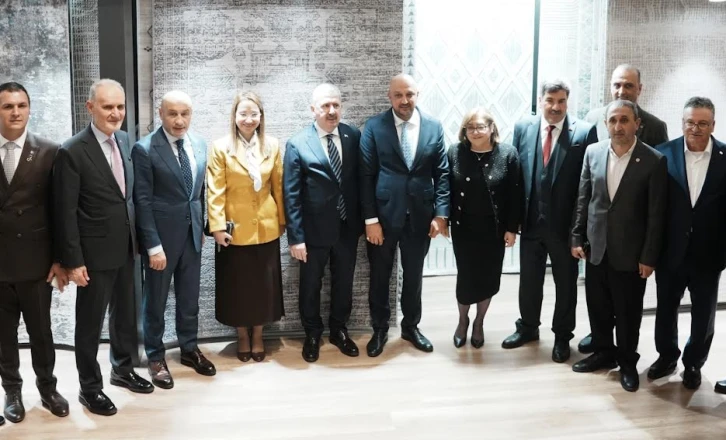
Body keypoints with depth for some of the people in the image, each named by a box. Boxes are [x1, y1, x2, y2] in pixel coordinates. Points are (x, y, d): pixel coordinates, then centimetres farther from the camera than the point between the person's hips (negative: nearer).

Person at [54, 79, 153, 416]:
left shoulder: (125, 141, 3)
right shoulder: (72, 152, -17)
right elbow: (66, 213, -15)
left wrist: (136, 238, 13)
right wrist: (73, 261, -15)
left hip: (125, 248, 6)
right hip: (95, 253, -6)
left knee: (125, 314, 20)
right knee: (90, 323, 7)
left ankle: (122, 369, 39)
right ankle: (90, 387, 23)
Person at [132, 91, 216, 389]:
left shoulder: (200, 145, 3)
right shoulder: (145, 149, -14)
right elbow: (143, 202, -15)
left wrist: (202, 227, 13)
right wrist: (153, 245, -17)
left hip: (192, 232, 5)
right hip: (161, 235, -5)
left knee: (190, 297, 17)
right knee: (155, 300, 10)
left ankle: (189, 349, 34)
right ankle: (155, 357, 25)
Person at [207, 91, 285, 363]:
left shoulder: (272, 146, 2)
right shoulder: (221, 147, -7)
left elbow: (278, 187, 6)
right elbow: (215, 192, -9)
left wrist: (282, 220, 8)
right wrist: (217, 226, -14)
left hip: (266, 226, 2)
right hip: (235, 227, -2)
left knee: (264, 283, 10)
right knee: (237, 284, 9)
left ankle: (258, 335, 27)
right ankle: (242, 336, 27)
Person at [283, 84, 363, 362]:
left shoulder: (354, 137, -2)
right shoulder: (297, 145, -12)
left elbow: (361, 181, 5)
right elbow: (291, 196, -11)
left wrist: (364, 220, 2)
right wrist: (295, 237, -14)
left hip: (348, 227, 3)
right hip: (315, 230, -3)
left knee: (343, 282, 18)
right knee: (311, 285, 14)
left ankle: (339, 330, 38)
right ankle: (312, 335, 34)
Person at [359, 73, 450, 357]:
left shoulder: (433, 127, 1)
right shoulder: (374, 126, -5)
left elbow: (442, 174, 3)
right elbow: (366, 175, -7)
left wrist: (440, 214, -5)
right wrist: (370, 219, -11)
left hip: (420, 216, 2)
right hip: (384, 214, -2)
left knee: (414, 275, 15)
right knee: (380, 276, 11)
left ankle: (411, 326, 34)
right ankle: (380, 330, 29)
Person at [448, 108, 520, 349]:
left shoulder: (508, 154, -7)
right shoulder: (455, 152, -4)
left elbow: (514, 194, -6)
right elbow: (447, 189, -1)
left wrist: (512, 228, -7)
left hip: (494, 228, 0)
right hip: (463, 227, 0)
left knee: (488, 276, 9)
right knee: (465, 276, 6)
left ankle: (479, 322, 31)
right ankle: (462, 320, 30)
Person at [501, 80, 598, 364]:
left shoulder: (584, 132, -8)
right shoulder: (522, 128, 1)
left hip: (565, 223, -2)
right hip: (531, 221, 3)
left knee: (565, 283, 12)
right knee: (528, 279, 16)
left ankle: (562, 336, 29)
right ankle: (528, 327, 36)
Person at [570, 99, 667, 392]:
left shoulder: (654, 160, -11)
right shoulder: (593, 152, 1)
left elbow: (656, 214, -9)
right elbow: (583, 199, 7)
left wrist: (649, 257, -9)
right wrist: (577, 238, 5)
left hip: (630, 253, -3)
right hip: (596, 248, 4)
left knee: (628, 313, 10)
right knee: (598, 307, 15)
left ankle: (627, 362, 28)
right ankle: (604, 352, 35)